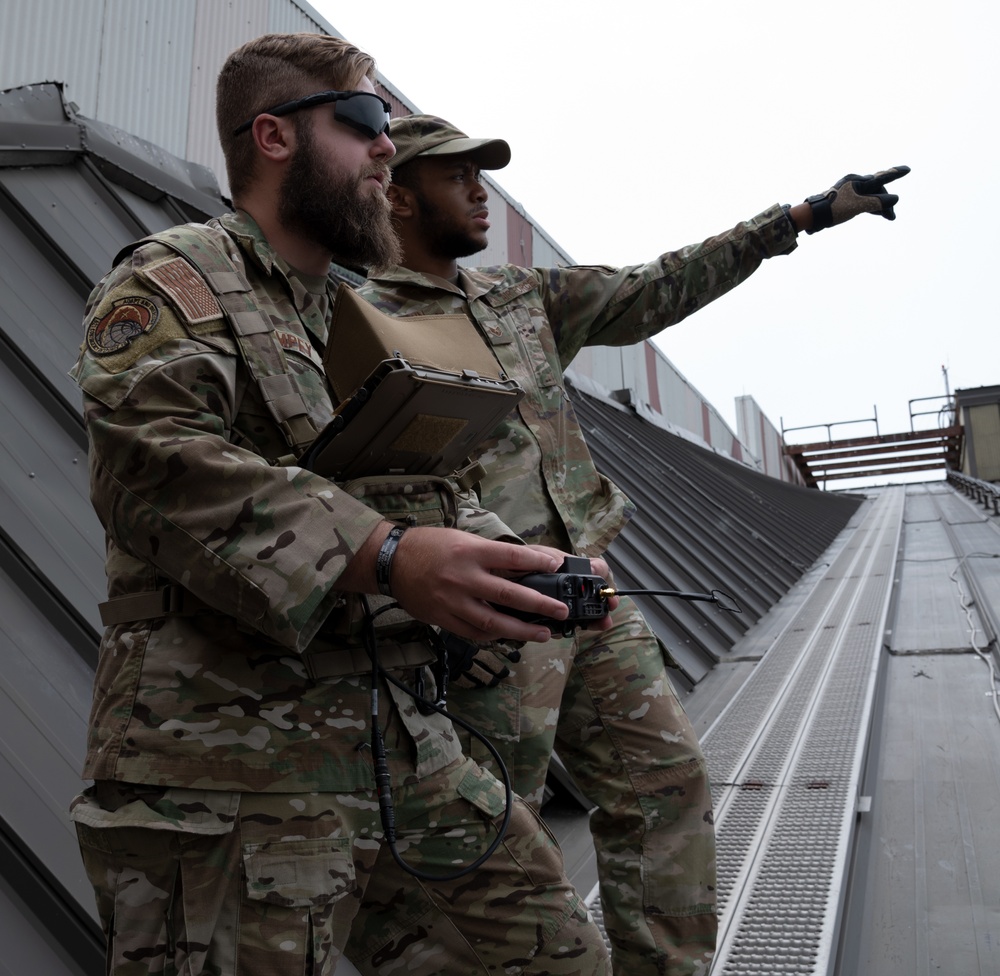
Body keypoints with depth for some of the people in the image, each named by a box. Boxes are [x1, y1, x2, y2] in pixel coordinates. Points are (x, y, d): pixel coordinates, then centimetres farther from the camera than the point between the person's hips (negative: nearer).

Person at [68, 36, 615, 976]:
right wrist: (386, 556, -31)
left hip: (397, 747, 8)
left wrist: (524, 565, 0)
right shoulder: (176, 280, -3)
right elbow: (155, 462, -21)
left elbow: (438, 495, 20)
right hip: (228, 766, -7)